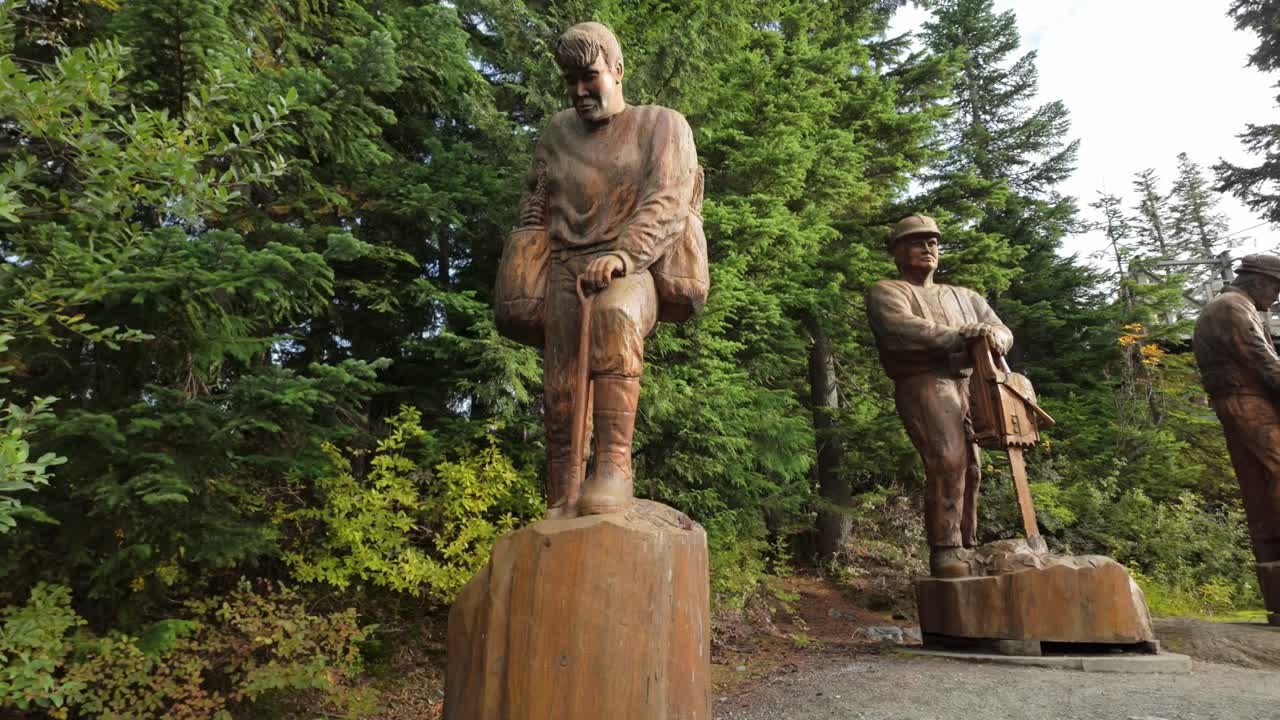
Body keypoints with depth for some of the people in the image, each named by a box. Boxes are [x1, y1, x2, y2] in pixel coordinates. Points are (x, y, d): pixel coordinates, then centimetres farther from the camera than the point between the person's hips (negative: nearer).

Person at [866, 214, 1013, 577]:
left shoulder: (964, 296, 31)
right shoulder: (886, 292, 12)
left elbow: (1002, 331, 20)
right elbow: (902, 330, -9)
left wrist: (993, 336, -6)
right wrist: (965, 335, -15)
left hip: (971, 385, 6)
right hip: (924, 383, -6)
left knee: (969, 468, -2)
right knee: (947, 462, -21)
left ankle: (966, 554, 3)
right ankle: (944, 553, -19)